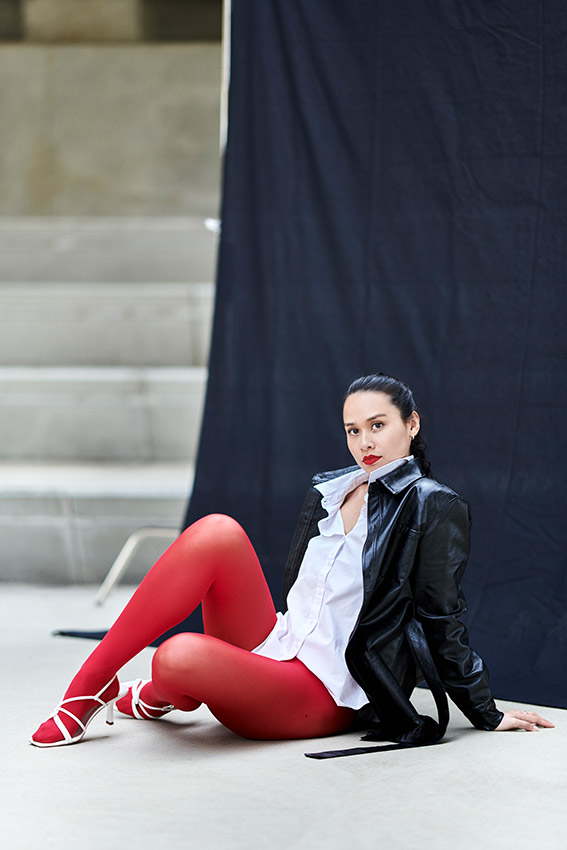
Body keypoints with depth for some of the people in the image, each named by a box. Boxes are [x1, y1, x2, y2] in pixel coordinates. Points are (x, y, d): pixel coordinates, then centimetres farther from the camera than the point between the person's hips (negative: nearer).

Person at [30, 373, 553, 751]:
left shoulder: (435, 509, -4)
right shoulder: (328, 492, 16)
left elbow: (444, 623, -1)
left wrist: (488, 716, -1)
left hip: (322, 696, -6)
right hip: (273, 645, 6)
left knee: (179, 658, -35)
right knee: (216, 531, -22)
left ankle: (160, 696, 6)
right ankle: (87, 690, -18)